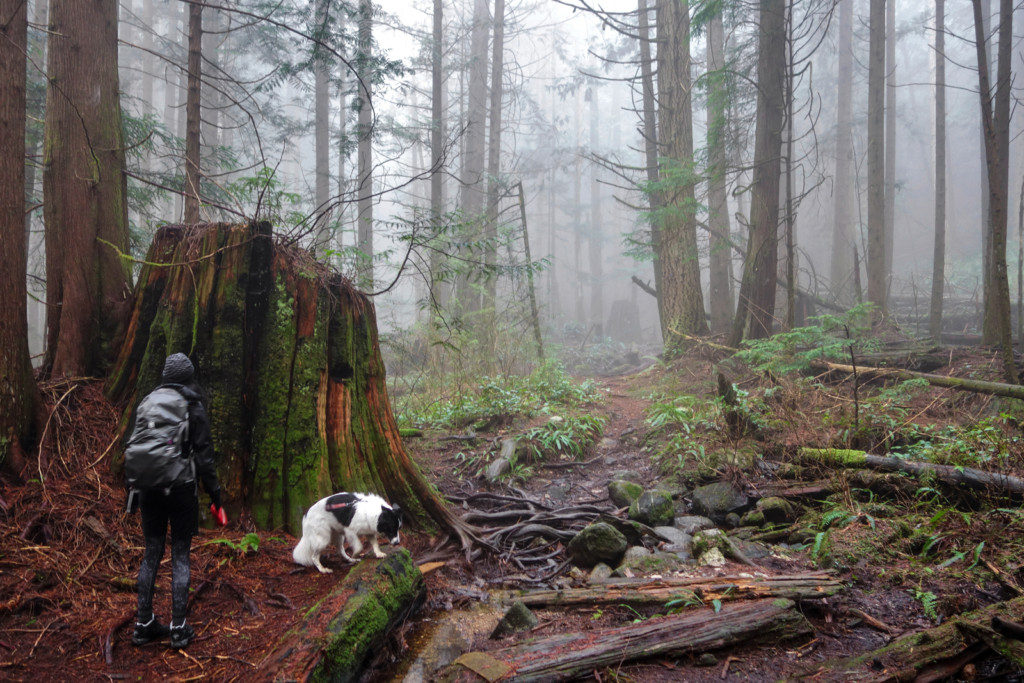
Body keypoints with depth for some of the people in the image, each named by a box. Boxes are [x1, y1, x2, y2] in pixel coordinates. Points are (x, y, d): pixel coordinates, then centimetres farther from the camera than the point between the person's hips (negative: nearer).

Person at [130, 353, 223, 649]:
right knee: (180, 556, 3)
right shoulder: (193, 407, -6)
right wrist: (213, 489, 1)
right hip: (181, 489, -4)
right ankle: (178, 628, 4)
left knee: (151, 554, 12)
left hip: (150, 488, 4)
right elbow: (203, 454, -8)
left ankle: (144, 624, 16)